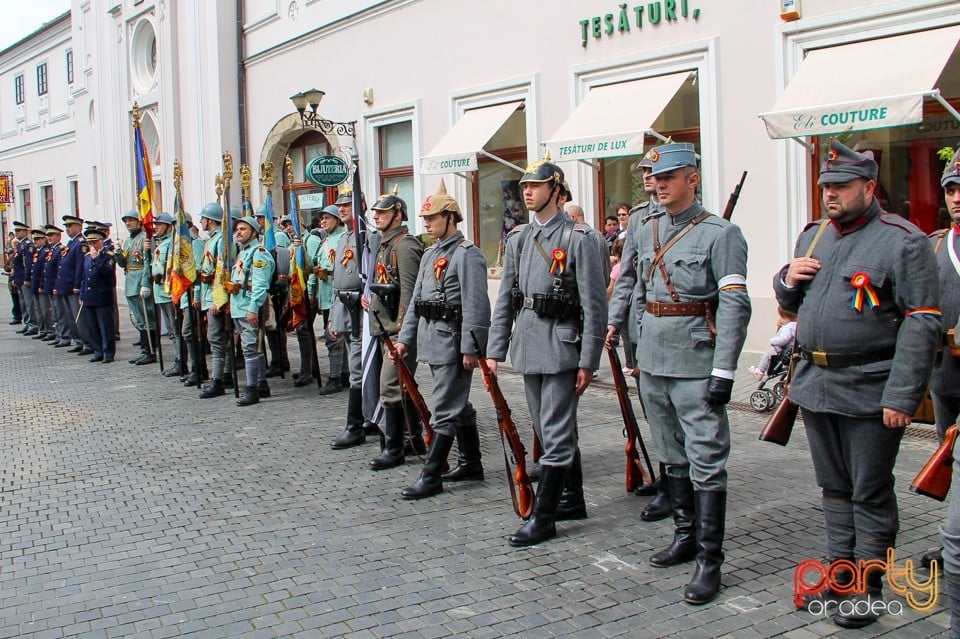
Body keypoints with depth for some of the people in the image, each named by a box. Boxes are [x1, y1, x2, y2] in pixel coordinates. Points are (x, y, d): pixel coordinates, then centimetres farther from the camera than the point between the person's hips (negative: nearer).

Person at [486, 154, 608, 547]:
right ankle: (573, 499, 30)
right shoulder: (518, 239, 11)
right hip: (527, 345, 7)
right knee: (552, 431, 16)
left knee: (556, 435, -3)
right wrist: (494, 349, 9)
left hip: (560, 344, -7)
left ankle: (543, 519, 2)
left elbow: (594, 305, -10)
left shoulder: (578, 239, -8)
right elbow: (505, 299, 14)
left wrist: (588, 361, -13)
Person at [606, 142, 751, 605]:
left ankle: (709, 562, 3)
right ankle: (685, 536, 30)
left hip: (696, 365, -6)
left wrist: (723, 371, -17)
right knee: (672, 457, 16)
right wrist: (616, 322, 24)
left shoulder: (720, 233, -9)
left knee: (706, 462, -3)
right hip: (652, 360, 6)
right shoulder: (643, 227, 9)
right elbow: (628, 279, 26)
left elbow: (735, 306, -13)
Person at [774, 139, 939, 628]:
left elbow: (921, 323, -14)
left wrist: (902, 396, -19)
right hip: (815, 384, 7)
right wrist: (787, 279, -2)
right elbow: (792, 305, 23)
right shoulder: (813, 236, 13)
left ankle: (869, 586, 16)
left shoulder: (902, 241, -9)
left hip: (869, 393, -6)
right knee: (834, 486, 17)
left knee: (870, 492, 4)